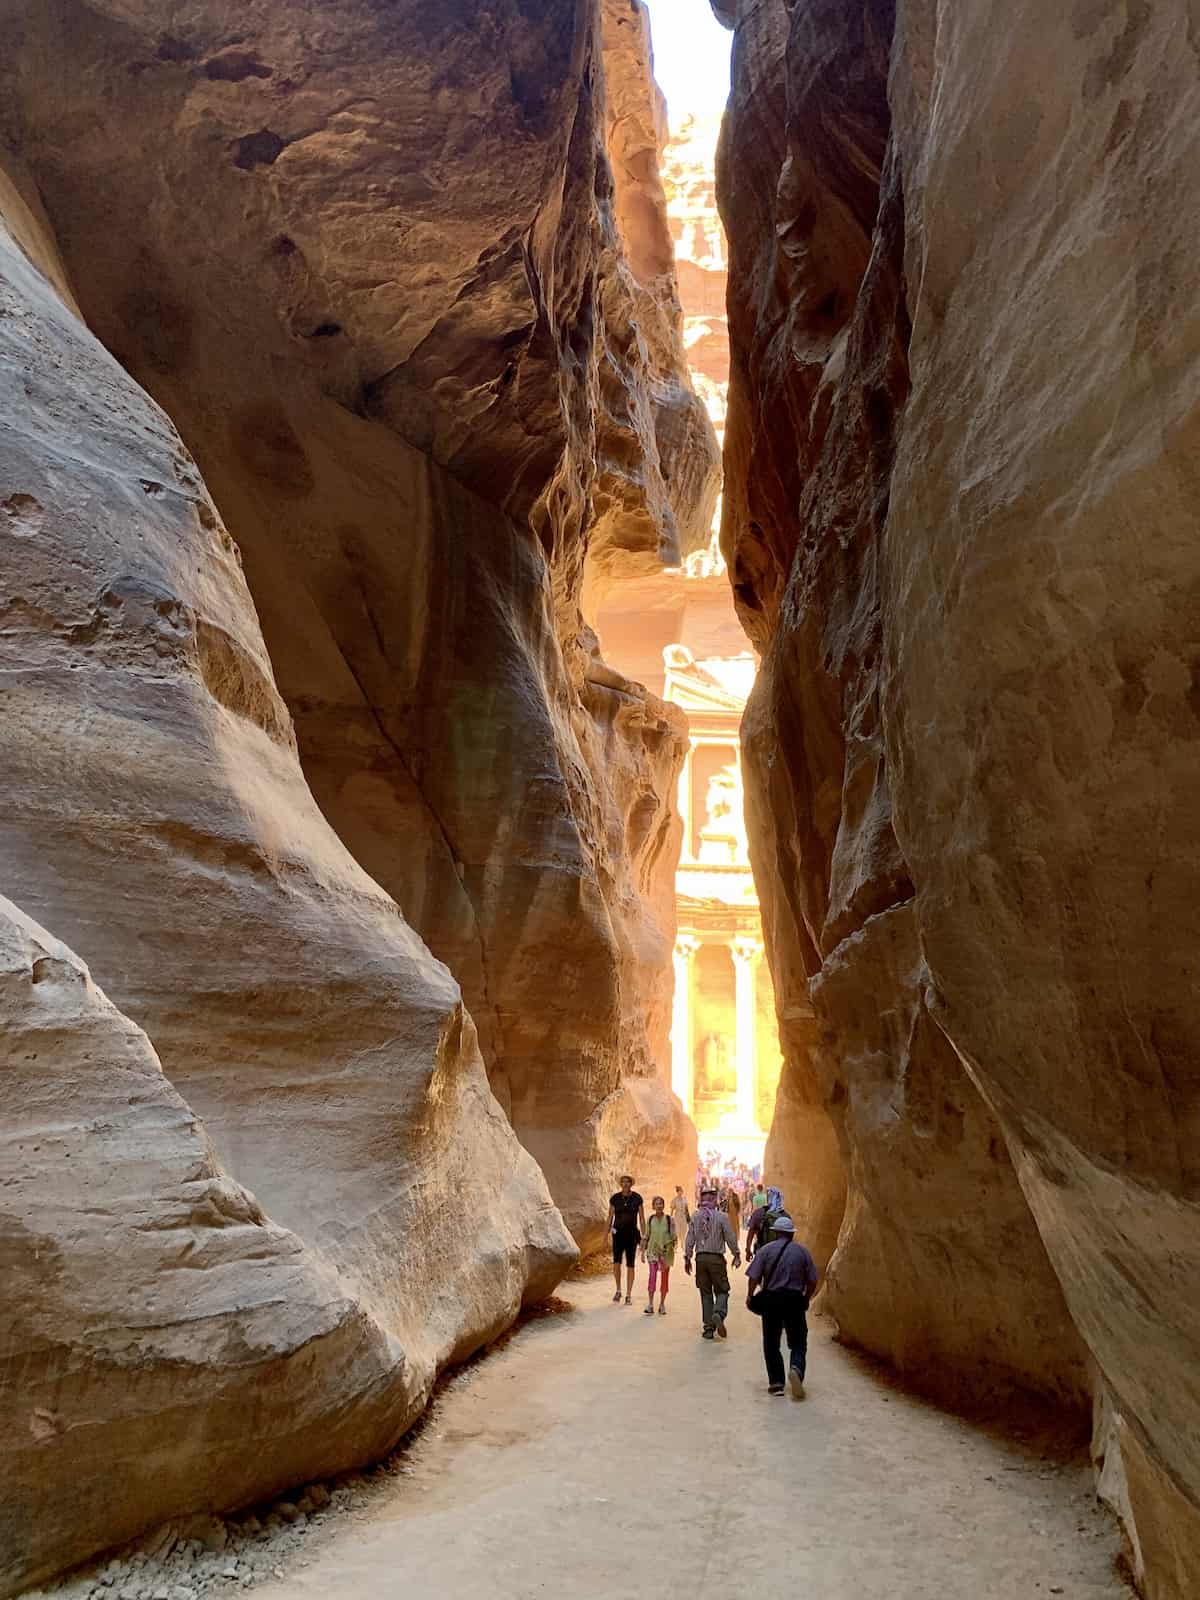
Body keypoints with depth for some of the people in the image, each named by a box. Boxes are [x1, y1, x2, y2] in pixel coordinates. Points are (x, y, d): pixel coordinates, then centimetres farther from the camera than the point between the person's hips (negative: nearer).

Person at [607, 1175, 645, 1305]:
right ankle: (618, 1291, 10)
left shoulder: (637, 1198, -4)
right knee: (616, 1263, -11)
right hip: (618, 1233, 0)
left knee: (630, 1265, 2)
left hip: (632, 1234, 0)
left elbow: (642, 1219, 1)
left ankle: (628, 1295, 13)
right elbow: (610, 1217, 5)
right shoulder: (615, 1198, -2)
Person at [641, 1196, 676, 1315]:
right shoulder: (650, 1219, 2)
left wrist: (671, 1243, -20)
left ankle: (662, 1304, 19)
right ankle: (650, 1304, -12)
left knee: (664, 1278, 7)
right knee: (652, 1276, -13)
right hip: (653, 1251, 0)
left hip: (666, 1252, 0)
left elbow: (674, 1236, -1)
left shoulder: (669, 1219, -4)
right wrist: (643, 1251, 8)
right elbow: (646, 1236, 10)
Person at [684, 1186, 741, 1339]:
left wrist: (687, 1258, 11)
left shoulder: (695, 1217, 2)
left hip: (701, 1258, 3)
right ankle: (719, 1313, -20)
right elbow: (730, 1237, -3)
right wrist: (736, 1255, 9)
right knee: (722, 1291, 8)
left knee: (706, 1293, 11)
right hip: (717, 1258, -3)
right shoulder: (721, 1216, -7)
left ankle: (709, 1328, 11)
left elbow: (690, 1239, 3)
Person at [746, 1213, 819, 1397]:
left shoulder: (765, 1250, -2)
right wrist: (806, 1298, 17)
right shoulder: (802, 1251, 2)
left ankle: (776, 1382, 9)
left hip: (771, 1300, 0)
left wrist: (750, 1296, 8)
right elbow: (812, 1280, 3)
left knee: (771, 1343, 12)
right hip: (795, 1300, 1)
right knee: (798, 1343, 9)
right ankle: (796, 1369, -17)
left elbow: (754, 1277, -6)